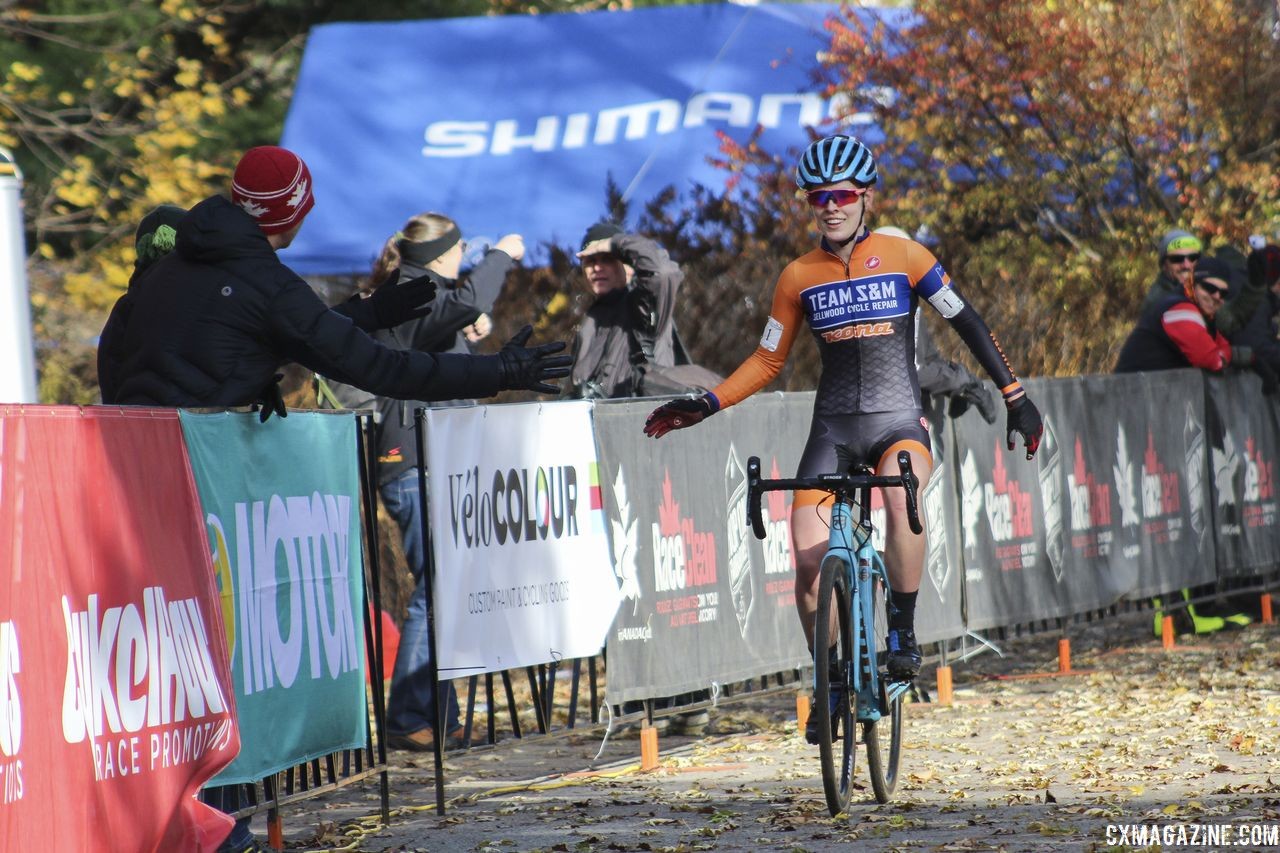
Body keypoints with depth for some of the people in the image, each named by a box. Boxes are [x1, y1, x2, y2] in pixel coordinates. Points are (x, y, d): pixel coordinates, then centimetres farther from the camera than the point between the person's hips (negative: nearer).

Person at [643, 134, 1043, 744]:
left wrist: (1015, 395, 1)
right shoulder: (799, 277, 4)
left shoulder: (904, 258, -2)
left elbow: (966, 323, 3)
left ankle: (902, 631, -17)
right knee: (809, 557, -10)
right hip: (834, 425, 3)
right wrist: (705, 406, 0)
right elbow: (767, 361, 11)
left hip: (898, 419, -3)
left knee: (901, 500, -36)